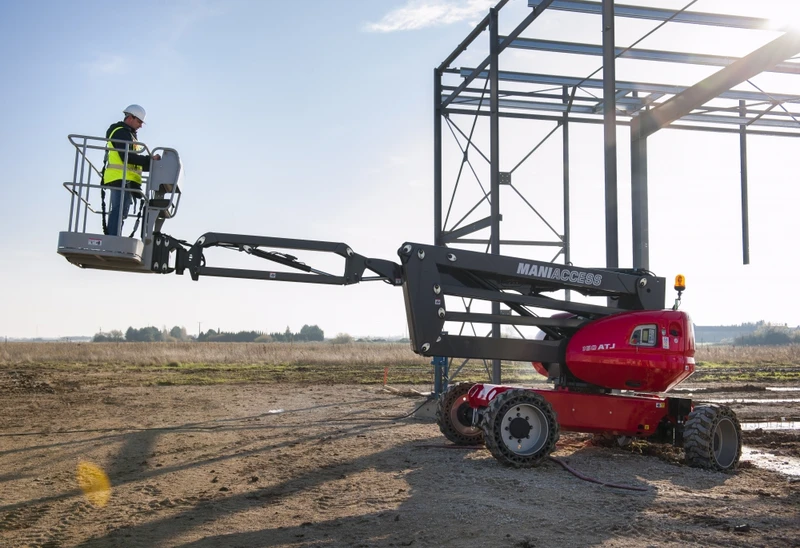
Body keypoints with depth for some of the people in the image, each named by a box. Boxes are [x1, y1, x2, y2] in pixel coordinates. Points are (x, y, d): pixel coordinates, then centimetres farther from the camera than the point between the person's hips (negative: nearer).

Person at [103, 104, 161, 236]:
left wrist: (152, 164, 12)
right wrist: (150, 159, -14)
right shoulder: (121, 132, -4)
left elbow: (133, 160, 25)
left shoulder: (127, 134, 29)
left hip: (124, 180, 10)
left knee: (119, 212, 7)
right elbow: (127, 156, -17)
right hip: (122, 179, -10)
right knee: (119, 211, -16)